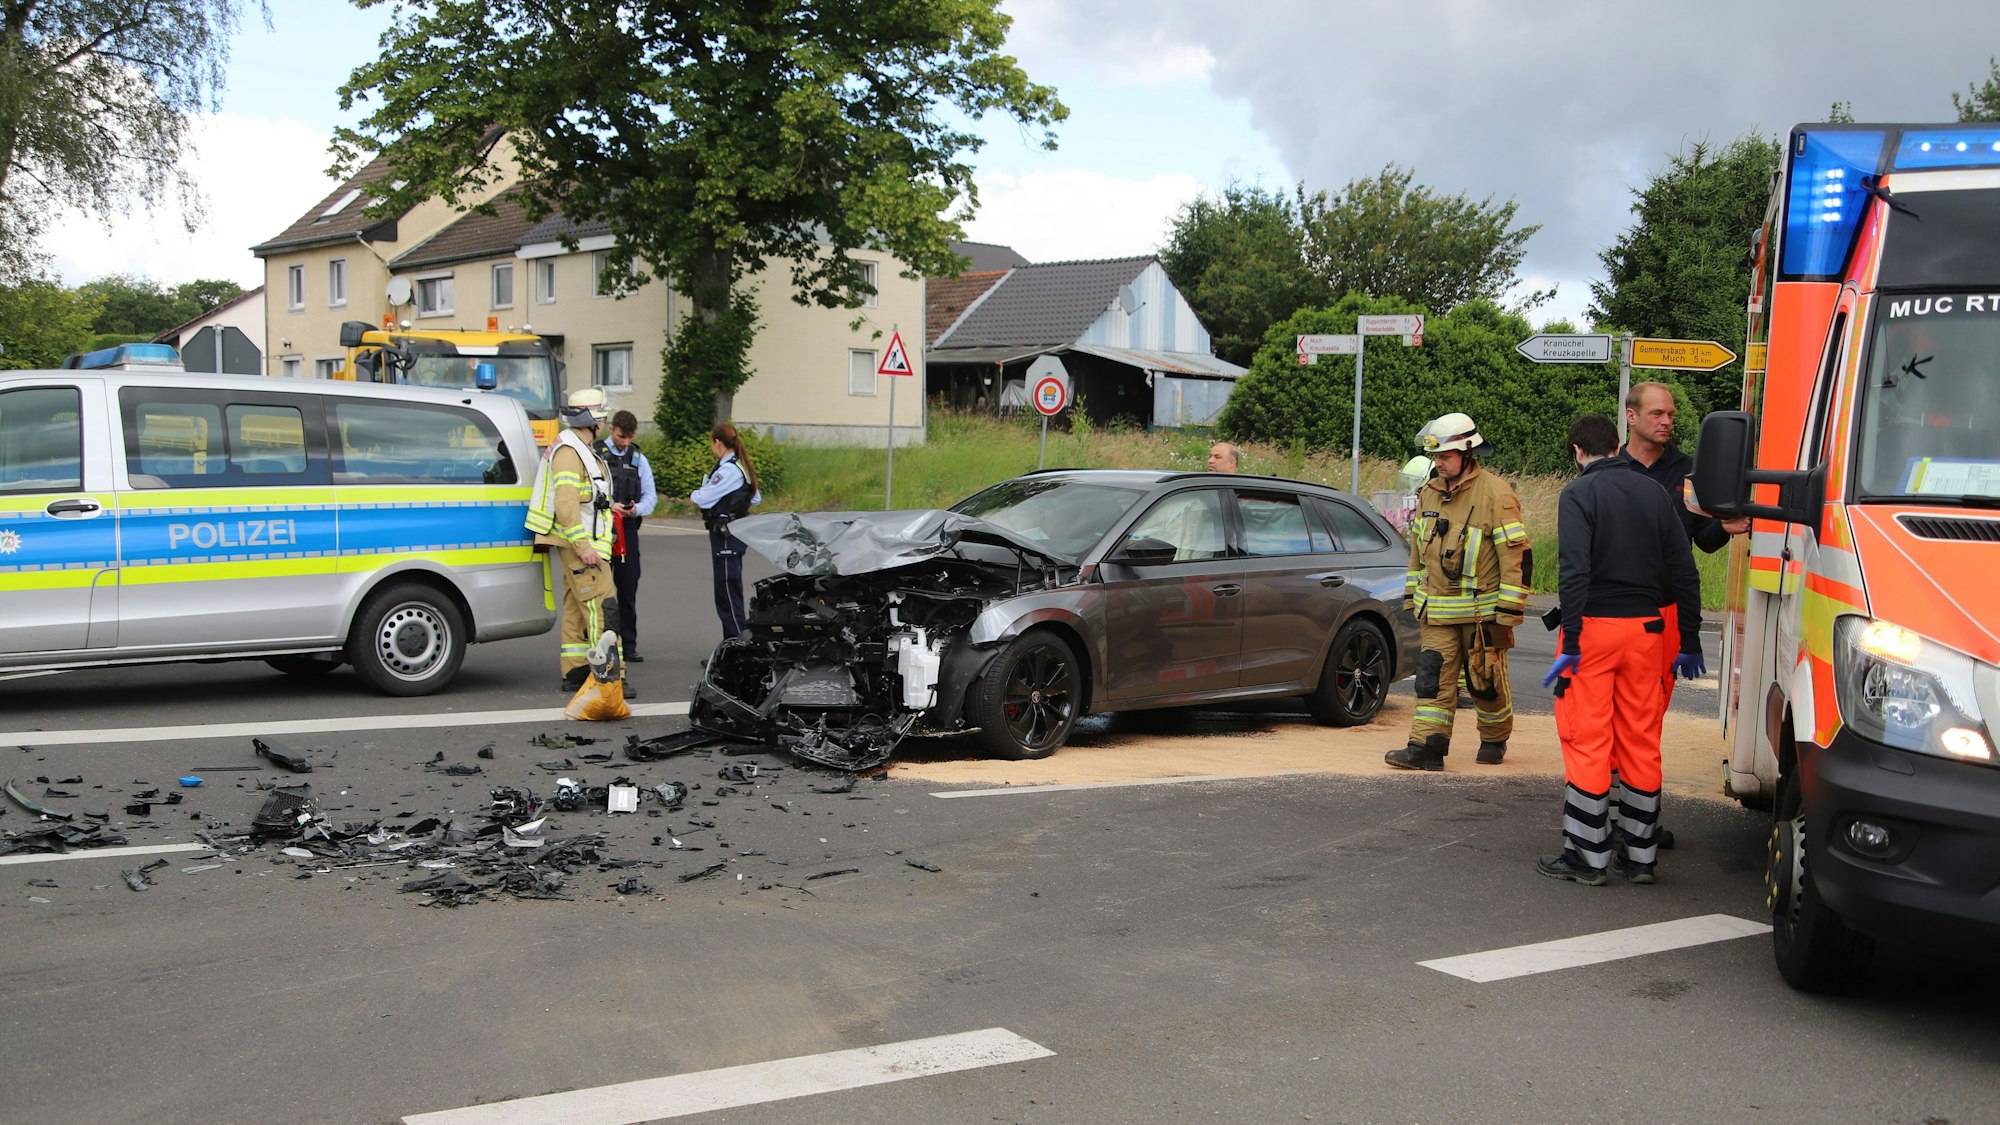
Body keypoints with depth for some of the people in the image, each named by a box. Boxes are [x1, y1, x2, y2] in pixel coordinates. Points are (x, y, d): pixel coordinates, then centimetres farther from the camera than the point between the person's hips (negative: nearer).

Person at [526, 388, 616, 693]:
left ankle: (575, 673, 16)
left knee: (576, 608, 12)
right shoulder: (568, 450, -15)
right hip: (580, 544, -11)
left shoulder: (580, 449, 19)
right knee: (600, 607, -14)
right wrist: (583, 546, -26)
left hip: (581, 543, 11)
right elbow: (565, 503, -23)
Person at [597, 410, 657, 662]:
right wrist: (608, 505, -20)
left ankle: (628, 645, 12)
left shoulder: (638, 459, 15)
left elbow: (651, 494, 13)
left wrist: (637, 509, -9)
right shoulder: (595, 454, 1)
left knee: (628, 589, 6)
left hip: (628, 527, 4)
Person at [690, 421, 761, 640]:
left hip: (725, 533, -10)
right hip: (734, 531, 10)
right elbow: (756, 498, 21)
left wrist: (693, 495, 2)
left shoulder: (728, 470, -18)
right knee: (731, 589, 15)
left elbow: (704, 499, -18)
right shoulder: (740, 466, 13)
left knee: (727, 590, -7)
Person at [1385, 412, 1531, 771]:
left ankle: (1494, 741, 28)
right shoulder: (1429, 493, 8)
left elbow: (1517, 555, -13)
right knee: (1433, 678, -2)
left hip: (1482, 611, -5)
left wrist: (1508, 611, -15)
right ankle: (1427, 747, -3)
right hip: (1436, 612, 5)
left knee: (1487, 681, 8)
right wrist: (1412, 596, 18)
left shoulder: (1495, 494, -13)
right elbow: (1417, 549, 19)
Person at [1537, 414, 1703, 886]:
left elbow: (1574, 571, -17)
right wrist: (1690, 642, 14)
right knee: (1641, 741, 10)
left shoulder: (1579, 494, -6)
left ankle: (1587, 857, 2)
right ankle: (1639, 855, 17)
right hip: (1645, 629, 5)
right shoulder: (1654, 493, 10)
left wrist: (1570, 641, -16)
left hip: (1595, 626, -5)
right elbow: (1684, 572, 10)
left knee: (1587, 741, -1)